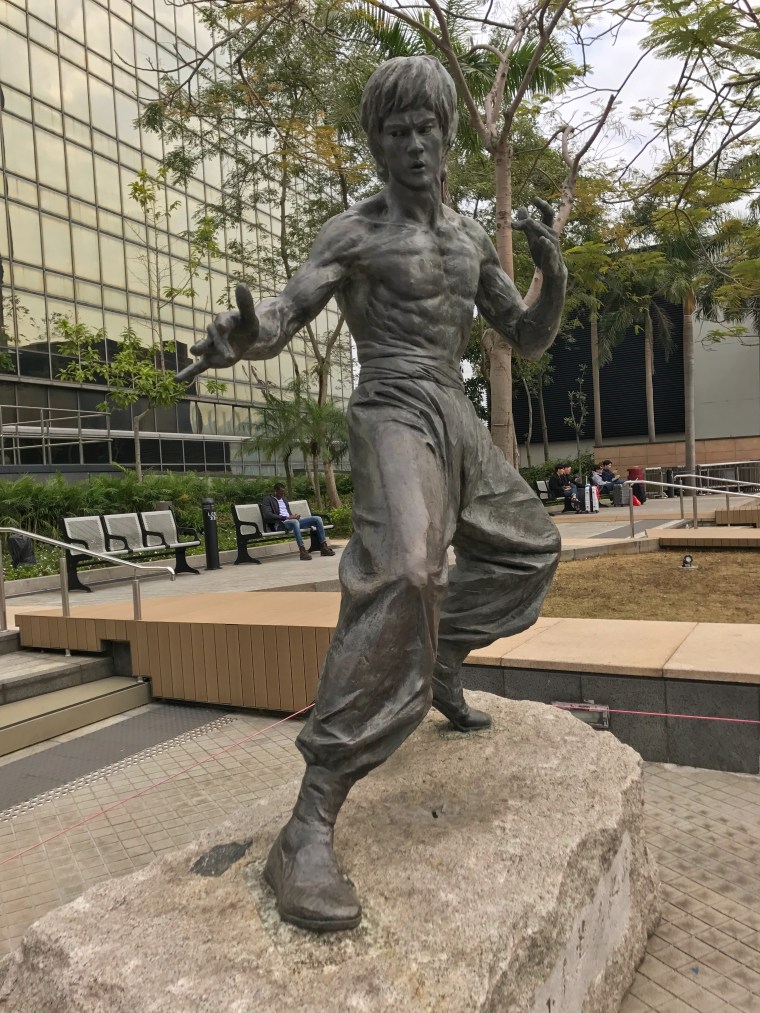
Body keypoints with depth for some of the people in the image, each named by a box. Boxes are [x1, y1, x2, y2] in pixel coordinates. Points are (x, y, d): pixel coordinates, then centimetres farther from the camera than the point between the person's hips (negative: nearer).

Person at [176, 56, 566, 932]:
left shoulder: (470, 239, 18)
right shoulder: (352, 233, -1)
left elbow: (532, 341, 17)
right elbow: (277, 323, -14)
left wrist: (553, 268, -3)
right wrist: (238, 332, -40)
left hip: (458, 423, 8)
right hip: (394, 419, -8)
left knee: (527, 547, 20)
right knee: (403, 579, -32)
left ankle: (440, 665, 32)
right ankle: (309, 829, -33)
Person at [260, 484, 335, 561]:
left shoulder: (284, 499, 26)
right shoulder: (267, 500, 1)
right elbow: (267, 516, -15)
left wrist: (294, 516, 4)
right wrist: (286, 517, -21)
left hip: (291, 520, 8)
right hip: (279, 524, -8)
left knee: (317, 519, -7)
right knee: (295, 522, -43)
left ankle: (323, 548, -11)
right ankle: (302, 551, -45)